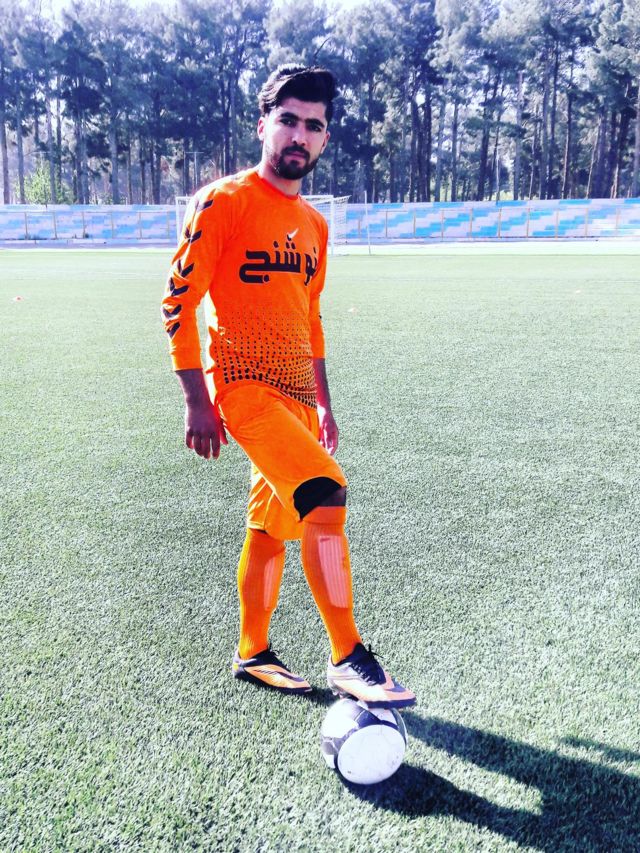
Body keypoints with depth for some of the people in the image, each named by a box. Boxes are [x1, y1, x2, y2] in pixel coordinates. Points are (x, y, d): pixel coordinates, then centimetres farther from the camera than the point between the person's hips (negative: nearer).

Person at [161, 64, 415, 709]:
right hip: (243, 386, -7)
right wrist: (196, 400, -13)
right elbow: (178, 300, -8)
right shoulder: (224, 201, -5)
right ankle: (347, 659, -10)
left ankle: (252, 654, 28)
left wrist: (322, 404, 21)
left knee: (272, 525, 12)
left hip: (294, 394, 7)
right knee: (327, 496, -22)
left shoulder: (313, 224, 17)